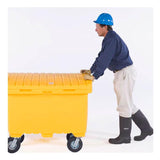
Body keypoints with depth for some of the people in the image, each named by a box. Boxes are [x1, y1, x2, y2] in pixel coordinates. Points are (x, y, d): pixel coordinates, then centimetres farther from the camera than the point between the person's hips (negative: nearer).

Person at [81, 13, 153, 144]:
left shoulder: (112, 39, -19)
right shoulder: (109, 38, 13)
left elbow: (105, 59, -25)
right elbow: (101, 56, 20)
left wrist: (94, 76, -23)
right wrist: (90, 70, 17)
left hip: (125, 73, -10)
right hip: (121, 73, 10)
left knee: (124, 105, -1)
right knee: (128, 105, 15)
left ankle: (124, 136, 10)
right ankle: (146, 128, 23)